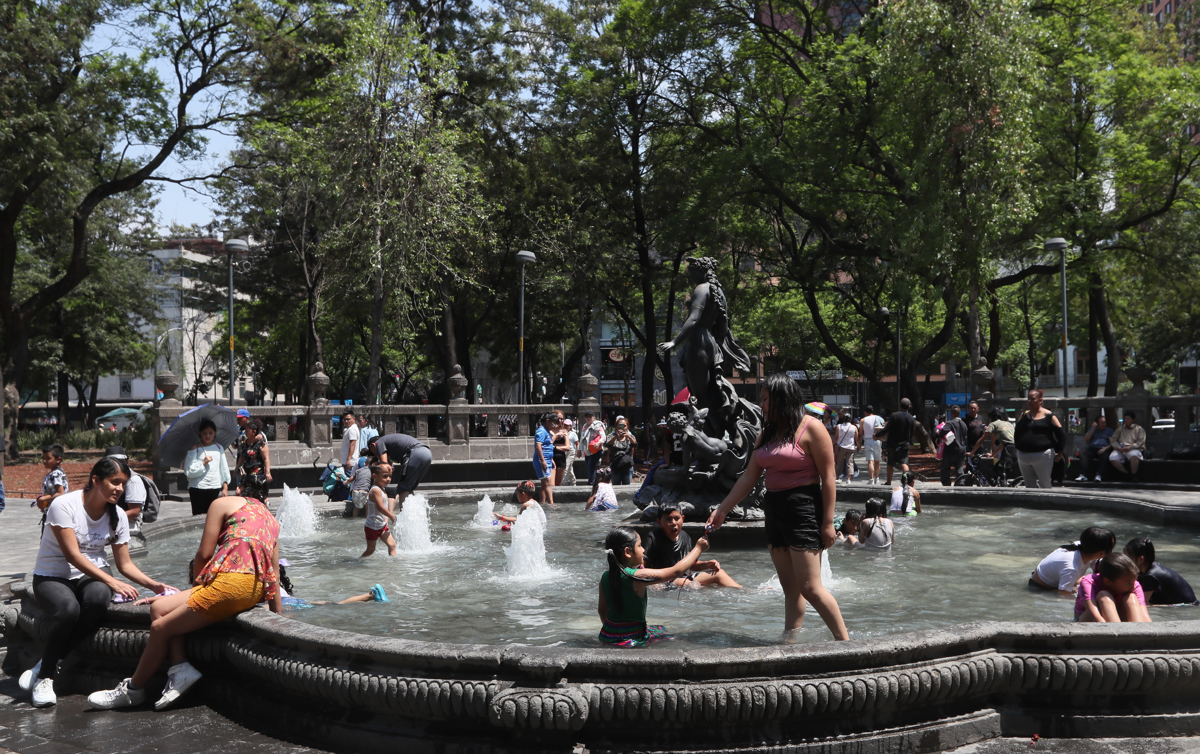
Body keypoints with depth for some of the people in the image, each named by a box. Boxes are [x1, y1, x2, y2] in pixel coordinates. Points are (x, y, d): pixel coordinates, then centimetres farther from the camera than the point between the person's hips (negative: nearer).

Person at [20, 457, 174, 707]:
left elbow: (125, 564, 3)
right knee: (67, 608, -37)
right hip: (52, 576, -4)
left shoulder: (118, 516, -1)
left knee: (98, 599, -33)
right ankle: (45, 677, -15)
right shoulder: (64, 505, -17)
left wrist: (153, 584, -15)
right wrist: (113, 582, -31)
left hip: (92, 574, 4)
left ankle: (46, 665, -17)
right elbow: (72, 555, -23)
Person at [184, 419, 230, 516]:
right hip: (198, 489, -3)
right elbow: (188, 472, -7)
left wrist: (225, 487, 8)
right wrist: (203, 463, -12)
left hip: (215, 488, 3)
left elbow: (224, 468, 13)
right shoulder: (194, 449, 0)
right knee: (199, 516, -3)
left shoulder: (219, 448, 12)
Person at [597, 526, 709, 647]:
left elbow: (602, 609, 9)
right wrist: (698, 548, -5)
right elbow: (676, 571, -17)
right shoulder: (637, 576, -22)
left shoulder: (606, 577, -3)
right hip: (630, 640, -7)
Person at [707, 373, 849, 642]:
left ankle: (845, 642, 0)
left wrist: (828, 522, -14)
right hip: (774, 509, 7)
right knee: (789, 588, 8)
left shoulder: (810, 428, -8)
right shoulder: (766, 434, 13)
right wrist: (721, 509, 12)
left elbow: (827, 478, -11)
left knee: (809, 587, -10)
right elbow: (749, 477, 15)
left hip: (804, 509, -7)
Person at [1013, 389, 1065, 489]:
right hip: (1023, 456, 5)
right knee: (1029, 485, 9)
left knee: (1044, 485, -1)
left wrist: (1059, 452, -2)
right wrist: (1018, 448, 12)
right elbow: (1016, 434, 20)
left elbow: (1061, 434, -1)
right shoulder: (1024, 415, 12)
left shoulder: (1048, 416, -3)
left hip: (1043, 456, -5)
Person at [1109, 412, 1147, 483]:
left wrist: (1130, 447, -15)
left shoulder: (1139, 429, 15)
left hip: (1133, 449, -3)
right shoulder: (1120, 428, 26)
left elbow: (1141, 442, 1)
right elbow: (1112, 439, 16)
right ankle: (1126, 474, -12)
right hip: (1120, 450, 3)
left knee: (1134, 455, -41)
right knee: (1112, 458, -29)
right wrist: (1118, 447, -6)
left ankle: (1134, 476, -22)